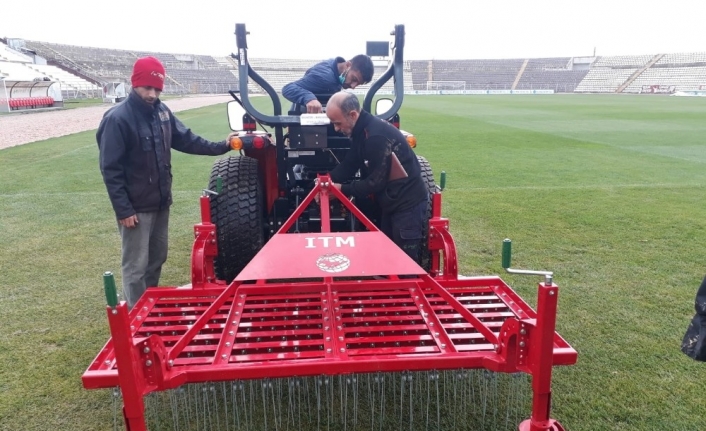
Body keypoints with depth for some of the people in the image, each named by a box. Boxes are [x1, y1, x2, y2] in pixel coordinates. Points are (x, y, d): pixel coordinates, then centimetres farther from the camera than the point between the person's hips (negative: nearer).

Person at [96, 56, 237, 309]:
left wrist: (221, 147, 2)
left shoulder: (162, 112, 4)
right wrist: (123, 210, -19)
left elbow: (186, 140, 13)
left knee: (157, 259, 20)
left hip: (161, 203, 8)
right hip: (136, 208, -7)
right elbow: (110, 170, -17)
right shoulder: (117, 119, -17)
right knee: (136, 267, 1)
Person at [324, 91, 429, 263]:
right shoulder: (362, 131, 5)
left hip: (408, 203, -10)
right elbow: (349, 165, 8)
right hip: (392, 201, 10)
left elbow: (375, 182, -22)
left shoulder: (377, 136, -26)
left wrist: (342, 189, -14)